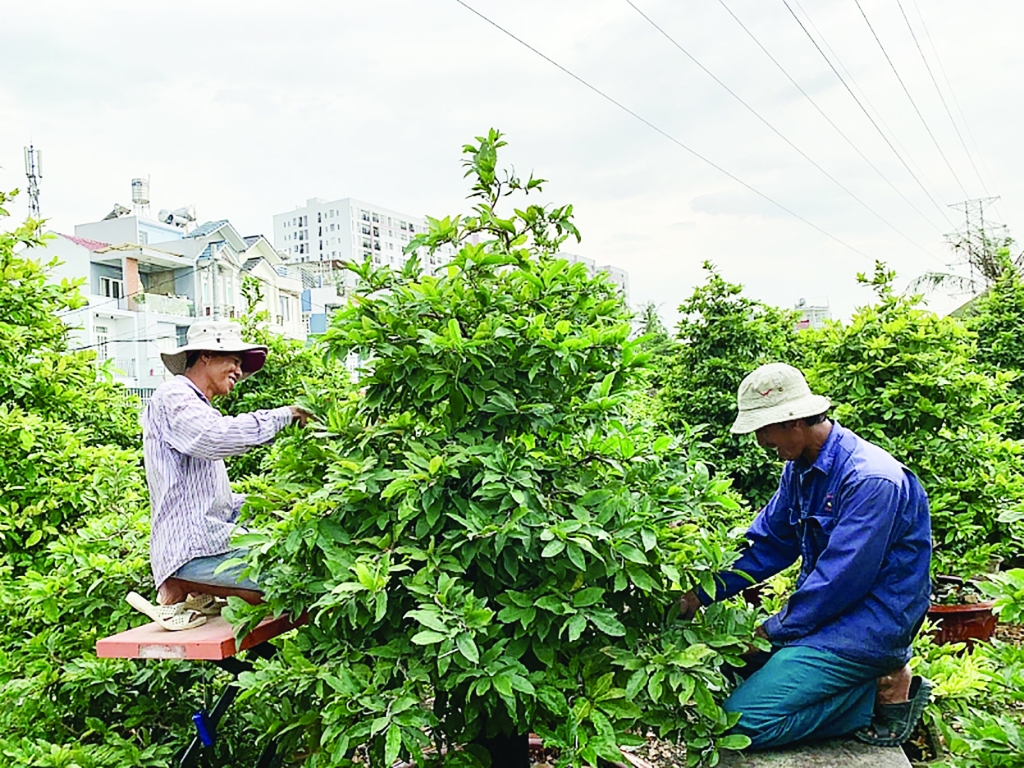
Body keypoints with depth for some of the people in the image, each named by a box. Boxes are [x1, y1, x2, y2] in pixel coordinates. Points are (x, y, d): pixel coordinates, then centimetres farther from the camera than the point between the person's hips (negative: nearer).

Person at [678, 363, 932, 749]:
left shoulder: (871, 480, -24)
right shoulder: (800, 468, 4)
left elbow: (840, 581, -23)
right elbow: (766, 545, 11)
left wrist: (775, 630, -11)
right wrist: (703, 593, 2)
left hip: (868, 625, -9)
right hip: (825, 611, 9)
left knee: (744, 721, -17)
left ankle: (884, 691, -2)